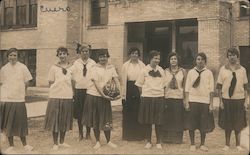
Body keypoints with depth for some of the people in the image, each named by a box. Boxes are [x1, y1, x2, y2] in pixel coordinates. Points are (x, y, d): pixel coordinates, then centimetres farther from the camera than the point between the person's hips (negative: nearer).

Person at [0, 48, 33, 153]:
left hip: (19, 99, -1)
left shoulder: (22, 67, -2)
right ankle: (11, 145, 19)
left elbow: (26, 82, 5)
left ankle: (24, 144, 20)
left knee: (21, 122, 4)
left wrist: (21, 92, 2)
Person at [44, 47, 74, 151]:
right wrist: (55, 91, -7)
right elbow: (51, 83, 3)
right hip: (55, 97, -2)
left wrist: (73, 94, 5)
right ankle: (55, 143, 15)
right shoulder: (54, 68, 0)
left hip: (68, 97, 2)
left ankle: (62, 141, 26)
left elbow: (73, 82, 11)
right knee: (55, 120, 2)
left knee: (65, 120, 11)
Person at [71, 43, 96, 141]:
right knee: (79, 112, 4)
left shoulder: (92, 63, 4)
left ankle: (88, 133, 18)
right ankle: (80, 133, 18)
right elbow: (73, 78, 5)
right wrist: (73, 91, 0)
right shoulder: (76, 63, 6)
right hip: (79, 89, 1)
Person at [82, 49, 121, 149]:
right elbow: (96, 84, -13)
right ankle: (97, 142, 21)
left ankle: (108, 141, 23)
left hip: (105, 96, 2)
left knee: (106, 120, 6)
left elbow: (116, 81, -4)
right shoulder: (95, 68, -5)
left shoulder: (111, 68, 4)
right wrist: (103, 95, -21)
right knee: (95, 119, 7)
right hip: (93, 95, -2)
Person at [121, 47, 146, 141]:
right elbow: (124, 80, 2)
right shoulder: (125, 65, 4)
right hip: (129, 90, 0)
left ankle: (139, 134, 16)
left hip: (139, 90, 0)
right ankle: (128, 134, 15)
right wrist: (124, 94, -3)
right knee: (128, 112, 3)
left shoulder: (142, 65, 5)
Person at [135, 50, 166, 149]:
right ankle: (148, 141, 19)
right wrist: (143, 94, 2)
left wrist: (161, 94, 5)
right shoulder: (145, 70, 0)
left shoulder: (161, 70, 6)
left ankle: (158, 142, 16)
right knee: (147, 121, 5)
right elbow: (140, 84, 5)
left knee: (158, 121, 4)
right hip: (147, 98, -1)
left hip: (159, 97, 1)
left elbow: (163, 84, 12)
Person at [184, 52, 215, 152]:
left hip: (205, 101, 0)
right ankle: (192, 144, 17)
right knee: (191, 124, 3)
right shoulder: (191, 72, 4)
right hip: (192, 100, 0)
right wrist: (186, 102, -4)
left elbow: (211, 89, 3)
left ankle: (202, 144, 21)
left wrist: (211, 104, -1)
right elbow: (187, 88, 2)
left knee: (204, 124, 6)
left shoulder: (209, 73, 3)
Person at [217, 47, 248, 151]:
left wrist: (246, 101, 1)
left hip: (239, 100, 1)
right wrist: (220, 101, -4)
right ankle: (227, 144, 18)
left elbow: (245, 87, 6)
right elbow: (219, 87, 1)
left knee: (238, 124, 7)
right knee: (227, 124, 6)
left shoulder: (242, 70, 4)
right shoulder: (223, 69, 1)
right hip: (226, 100, -1)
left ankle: (238, 145, 19)